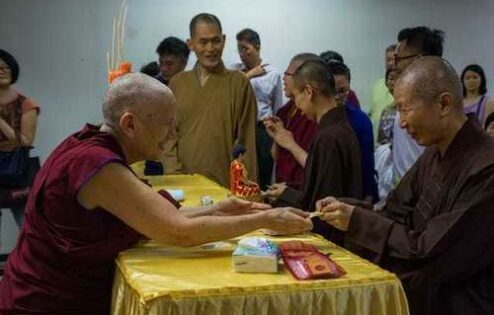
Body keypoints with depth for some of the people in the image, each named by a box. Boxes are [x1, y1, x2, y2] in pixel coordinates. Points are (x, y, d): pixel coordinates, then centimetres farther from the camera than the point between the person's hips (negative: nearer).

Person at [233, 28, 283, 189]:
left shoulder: (273, 74, 5)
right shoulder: (234, 71, 7)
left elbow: (278, 109, 9)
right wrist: (248, 75, -10)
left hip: (264, 131, 0)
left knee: (262, 182, 6)